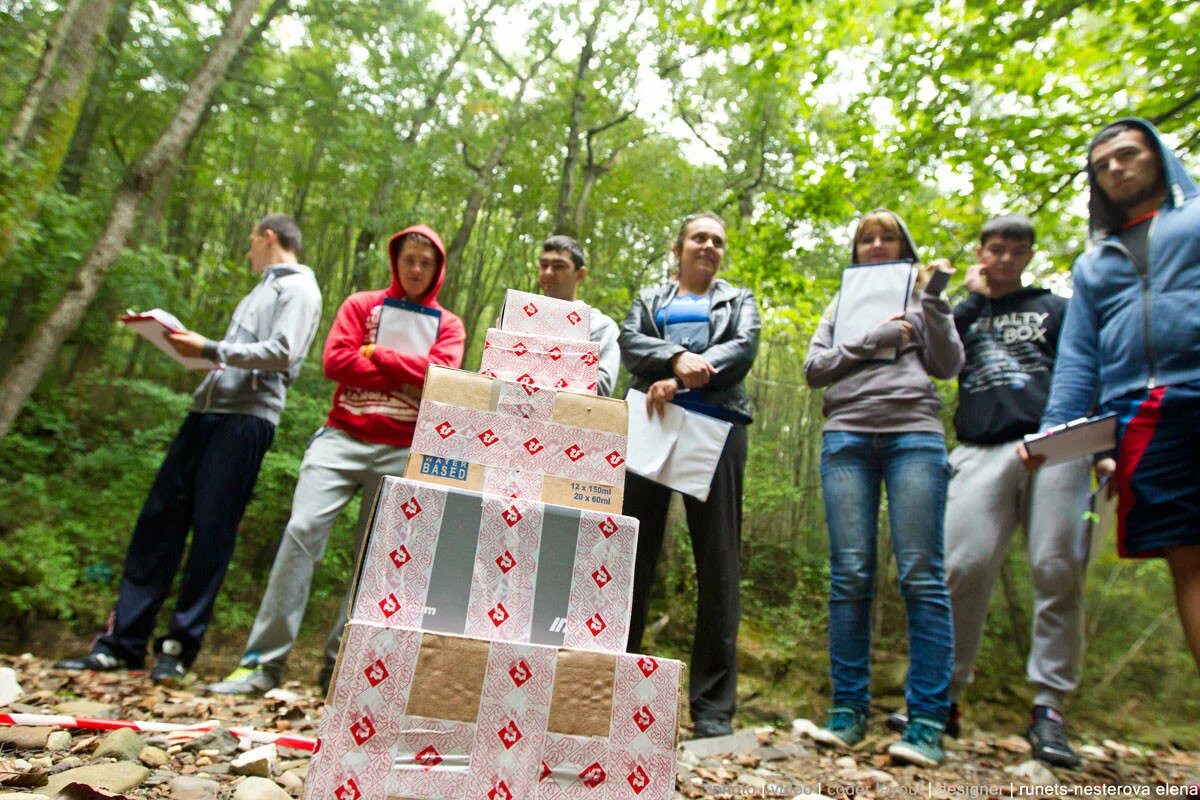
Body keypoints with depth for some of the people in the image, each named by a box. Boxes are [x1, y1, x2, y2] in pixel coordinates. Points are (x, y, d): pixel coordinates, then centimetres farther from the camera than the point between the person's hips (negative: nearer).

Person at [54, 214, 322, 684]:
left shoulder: (299, 288, 0)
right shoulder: (261, 291, 29)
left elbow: (282, 354, -15)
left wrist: (211, 350, -13)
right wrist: (189, 345, 13)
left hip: (248, 419, -9)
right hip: (208, 411, 9)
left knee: (212, 530, -7)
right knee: (159, 518, 5)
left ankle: (180, 648, 2)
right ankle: (123, 642, 12)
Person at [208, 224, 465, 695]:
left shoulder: (448, 325, 12)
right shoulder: (361, 305, 13)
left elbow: (440, 375, -7)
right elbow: (336, 360, -3)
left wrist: (378, 354, -5)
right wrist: (404, 377, -7)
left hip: (401, 453, 0)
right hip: (342, 438, 0)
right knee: (302, 531, -12)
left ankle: (339, 663, 11)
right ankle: (264, 662, -5)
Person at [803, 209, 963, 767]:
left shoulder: (922, 301, 22)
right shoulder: (840, 306, 25)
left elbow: (948, 365, 8)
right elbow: (814, 369, 11)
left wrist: (935, 301, -1)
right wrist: (871, 340, -1)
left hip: (915, 434, -1)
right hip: (846, 436, 1)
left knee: (922, 576, -8)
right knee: (850, 576, -4)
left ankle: (927, 721, -3)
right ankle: (849, 710, 3)